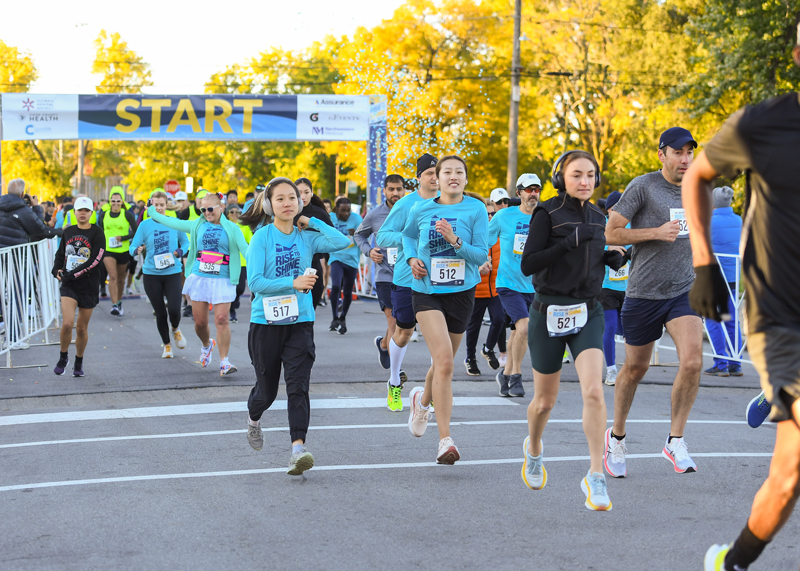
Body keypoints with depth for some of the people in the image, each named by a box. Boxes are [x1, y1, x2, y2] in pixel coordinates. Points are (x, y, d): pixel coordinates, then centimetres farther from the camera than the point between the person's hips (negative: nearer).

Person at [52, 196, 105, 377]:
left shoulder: (97, 232, -6)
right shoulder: (68, 232, 8)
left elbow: (96, 260, -15)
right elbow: (60, 254, 19)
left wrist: (73, 274, -18)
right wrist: (57, 270, -2)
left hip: (89, 286, -2)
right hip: (69, 286, 2)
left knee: (82, 328, 7)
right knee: (67, 323, -15)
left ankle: (78, 364, 27)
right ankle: (63, 357, 9)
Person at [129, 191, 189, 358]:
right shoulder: (145, 225, -1)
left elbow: (185, 242, 11)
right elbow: (132, 247, -2)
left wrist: (180, 252, -10)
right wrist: (137, 250, -25)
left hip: (172, 272, -1)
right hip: (151, 274, 1)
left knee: (174, 310, -13)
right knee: (160, 313, 5)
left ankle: (176, 329, 23)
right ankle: (166, 345, 26)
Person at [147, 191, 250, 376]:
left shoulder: (231, 228, -1)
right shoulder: (197, 225, 9)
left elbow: (244, 249, -10)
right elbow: (173, 223, 20)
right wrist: (153, 212, 28)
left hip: (222, 280, -3)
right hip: (199, 277, 3)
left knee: (222, 320, -13)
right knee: (200, 322, 6)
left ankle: (224, 361, -6)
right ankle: (207, 345, 38)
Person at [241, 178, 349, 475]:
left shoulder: (307, 237, 3)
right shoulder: (261, 238, -6)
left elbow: (342, 241, -13)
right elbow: (255, 282, -14)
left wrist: (312, 222, -6)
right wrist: (293, 283, -21)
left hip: (300, 322, 1)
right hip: (266, 322, -1)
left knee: (298, 386, -13)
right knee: (267, 389, 12)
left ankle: (298, 448, -21)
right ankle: (253, 419, 45)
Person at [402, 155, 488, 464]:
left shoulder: (476, 210, -3)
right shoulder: (421, 210, 1)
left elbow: (482, 255, -6)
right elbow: (408, 235, 21)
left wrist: (455, 241, -21)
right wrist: (412, 258, 2)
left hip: (461, 293, 2)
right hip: (426, 291, -1)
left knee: (443, 362, 16)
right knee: (444, 361, -19)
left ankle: (423, 399, 51)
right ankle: (445, 440, -19)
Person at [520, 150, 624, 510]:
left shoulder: (597, 217, 9)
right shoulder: (547, 214, -9)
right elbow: (528, 265, -16)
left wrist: (613, 259, 1)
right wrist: (570, 241, -23)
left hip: (588, 312, 3)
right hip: (549, 312, -3)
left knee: (593, 391, -17)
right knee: (545, 400, 11)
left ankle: (595, 477, -13)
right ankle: (533, 449, 43)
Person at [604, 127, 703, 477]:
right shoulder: (643, 186, -9)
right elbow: (610, 233, -11)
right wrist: (656, 232, -19)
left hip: (684, 291, 3)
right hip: (644, 293, -3)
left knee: (692, 361, -18)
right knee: (635, 369, 9)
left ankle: (675, 440, -3)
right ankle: (616, 436, 32)